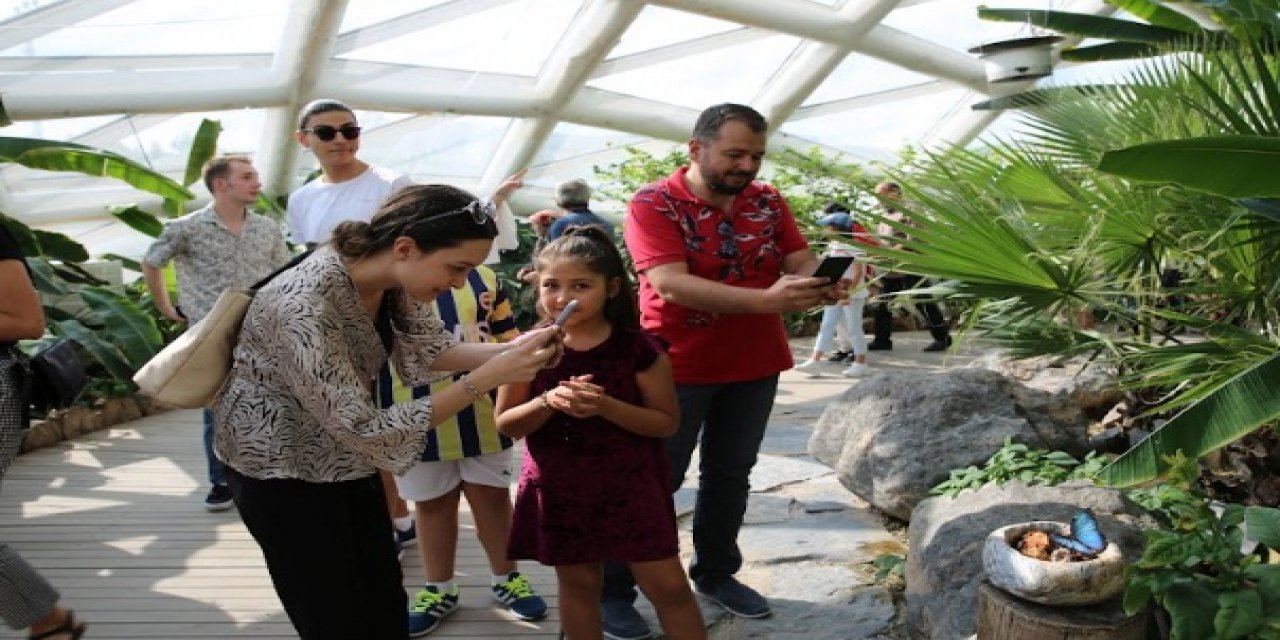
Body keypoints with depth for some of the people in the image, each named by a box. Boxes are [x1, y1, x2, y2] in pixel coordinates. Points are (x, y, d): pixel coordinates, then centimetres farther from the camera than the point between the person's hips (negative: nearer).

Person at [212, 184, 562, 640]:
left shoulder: (392, 275, -14)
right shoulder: (304, 306, -37)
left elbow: (428, 350, -2)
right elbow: (366, 430, -35)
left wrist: (511, 350, -20)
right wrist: (488, 378, -37)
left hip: (342, 451, 7)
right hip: (278, 464, -7)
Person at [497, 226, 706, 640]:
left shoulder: (638, 348, -11)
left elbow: (666, 422, -8)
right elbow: (506, 424, -2)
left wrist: (606, 406, -24)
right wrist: (548, 402, -22)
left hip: (629, 482, -1)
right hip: (560, 487, 2)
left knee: (668, 586, 3)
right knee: (577, 584, 15)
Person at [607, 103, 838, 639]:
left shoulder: (768, 201, 3)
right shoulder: (653, 205, -15)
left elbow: (800, 261, 1)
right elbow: (670, 285, -26)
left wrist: (819, 282, -25)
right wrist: (766, 300, -35)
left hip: (755, 365, 5)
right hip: (677, 368, -5)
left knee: (731, 476, 17)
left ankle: (715, 573, 35)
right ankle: (613, 590, 20)